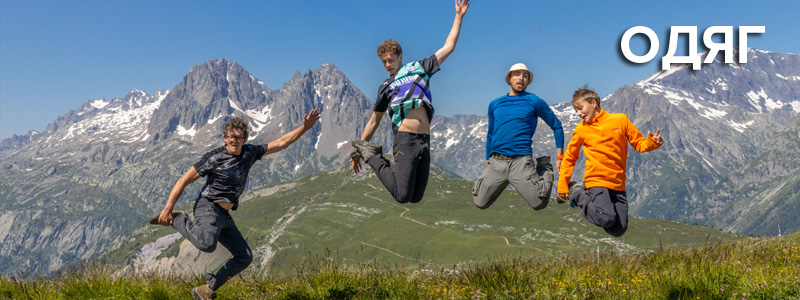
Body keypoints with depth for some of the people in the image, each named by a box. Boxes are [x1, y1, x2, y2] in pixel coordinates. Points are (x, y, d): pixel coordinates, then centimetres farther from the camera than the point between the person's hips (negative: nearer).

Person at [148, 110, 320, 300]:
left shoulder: (249, 153, 8)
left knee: (244, 257, 6)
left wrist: (304, 128, 4)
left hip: (225, 216, 7)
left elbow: (281, 143, 12)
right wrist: (167, 209, -12)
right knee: (207, 244, -36)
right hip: (209, 207, -7)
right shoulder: (214, 158, -9)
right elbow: (184, 180, -7)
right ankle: (176, 219, -9)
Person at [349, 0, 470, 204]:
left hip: (425, 141, 3)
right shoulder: (386, 87, 15)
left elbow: (448, 47, 21)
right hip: (405, 140, -3)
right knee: (403, 196, -14)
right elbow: (374, 122, 20)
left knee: (416, 197, 1)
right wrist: (357, 152, 18)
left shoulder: (419, 68, 18)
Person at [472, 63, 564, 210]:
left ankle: (545, 168, 20)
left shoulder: (534, 101, 4)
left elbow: (556, 126, 10)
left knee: (539, 204, -10)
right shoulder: (494, 104, 17)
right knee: (480, 203, -1)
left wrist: (559, 157, 5)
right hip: (496, 162, 3)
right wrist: (487, 161, 24)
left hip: (521, 161, -3)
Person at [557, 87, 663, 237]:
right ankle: (577, 194, 0)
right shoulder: (581, 129, 4)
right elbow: (569, 158, 11)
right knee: (606, 219, -26)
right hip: (596, 180, -2)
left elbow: (639, 143, 8)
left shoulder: (620, 119, 3)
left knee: (618, 231, 1)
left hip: (618, 184, 3)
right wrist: (562, 186, 8)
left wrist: (651, 142, -15)